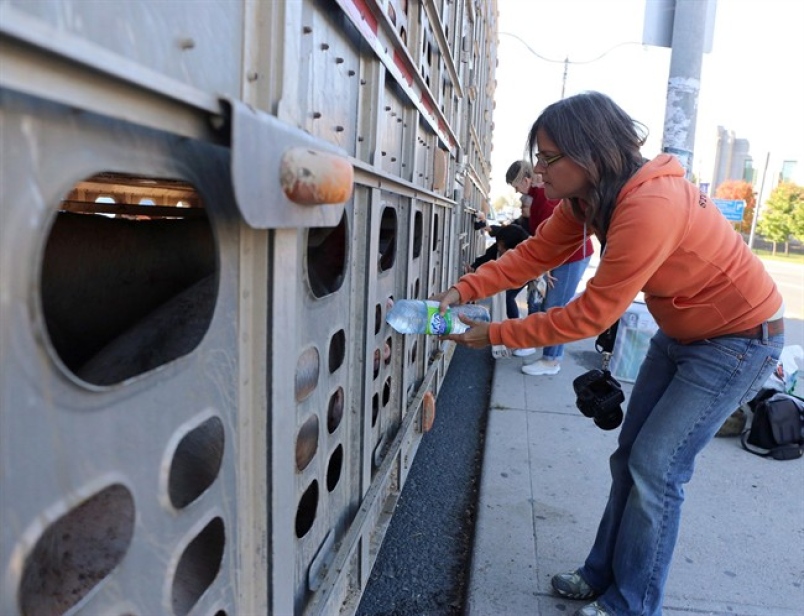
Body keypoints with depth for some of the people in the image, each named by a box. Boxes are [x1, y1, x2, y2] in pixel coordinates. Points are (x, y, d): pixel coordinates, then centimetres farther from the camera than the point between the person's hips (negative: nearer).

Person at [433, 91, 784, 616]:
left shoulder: (649, 207, -35)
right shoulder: (588, 198, -8)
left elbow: (589, 316, -30)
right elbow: (534, 253, -6)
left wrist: (494, 335, -23)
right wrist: (462, 292, -19)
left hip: (740, 337, -8)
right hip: (681, 334, 8)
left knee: (656, 468, -7)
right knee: (630, 456, 10)